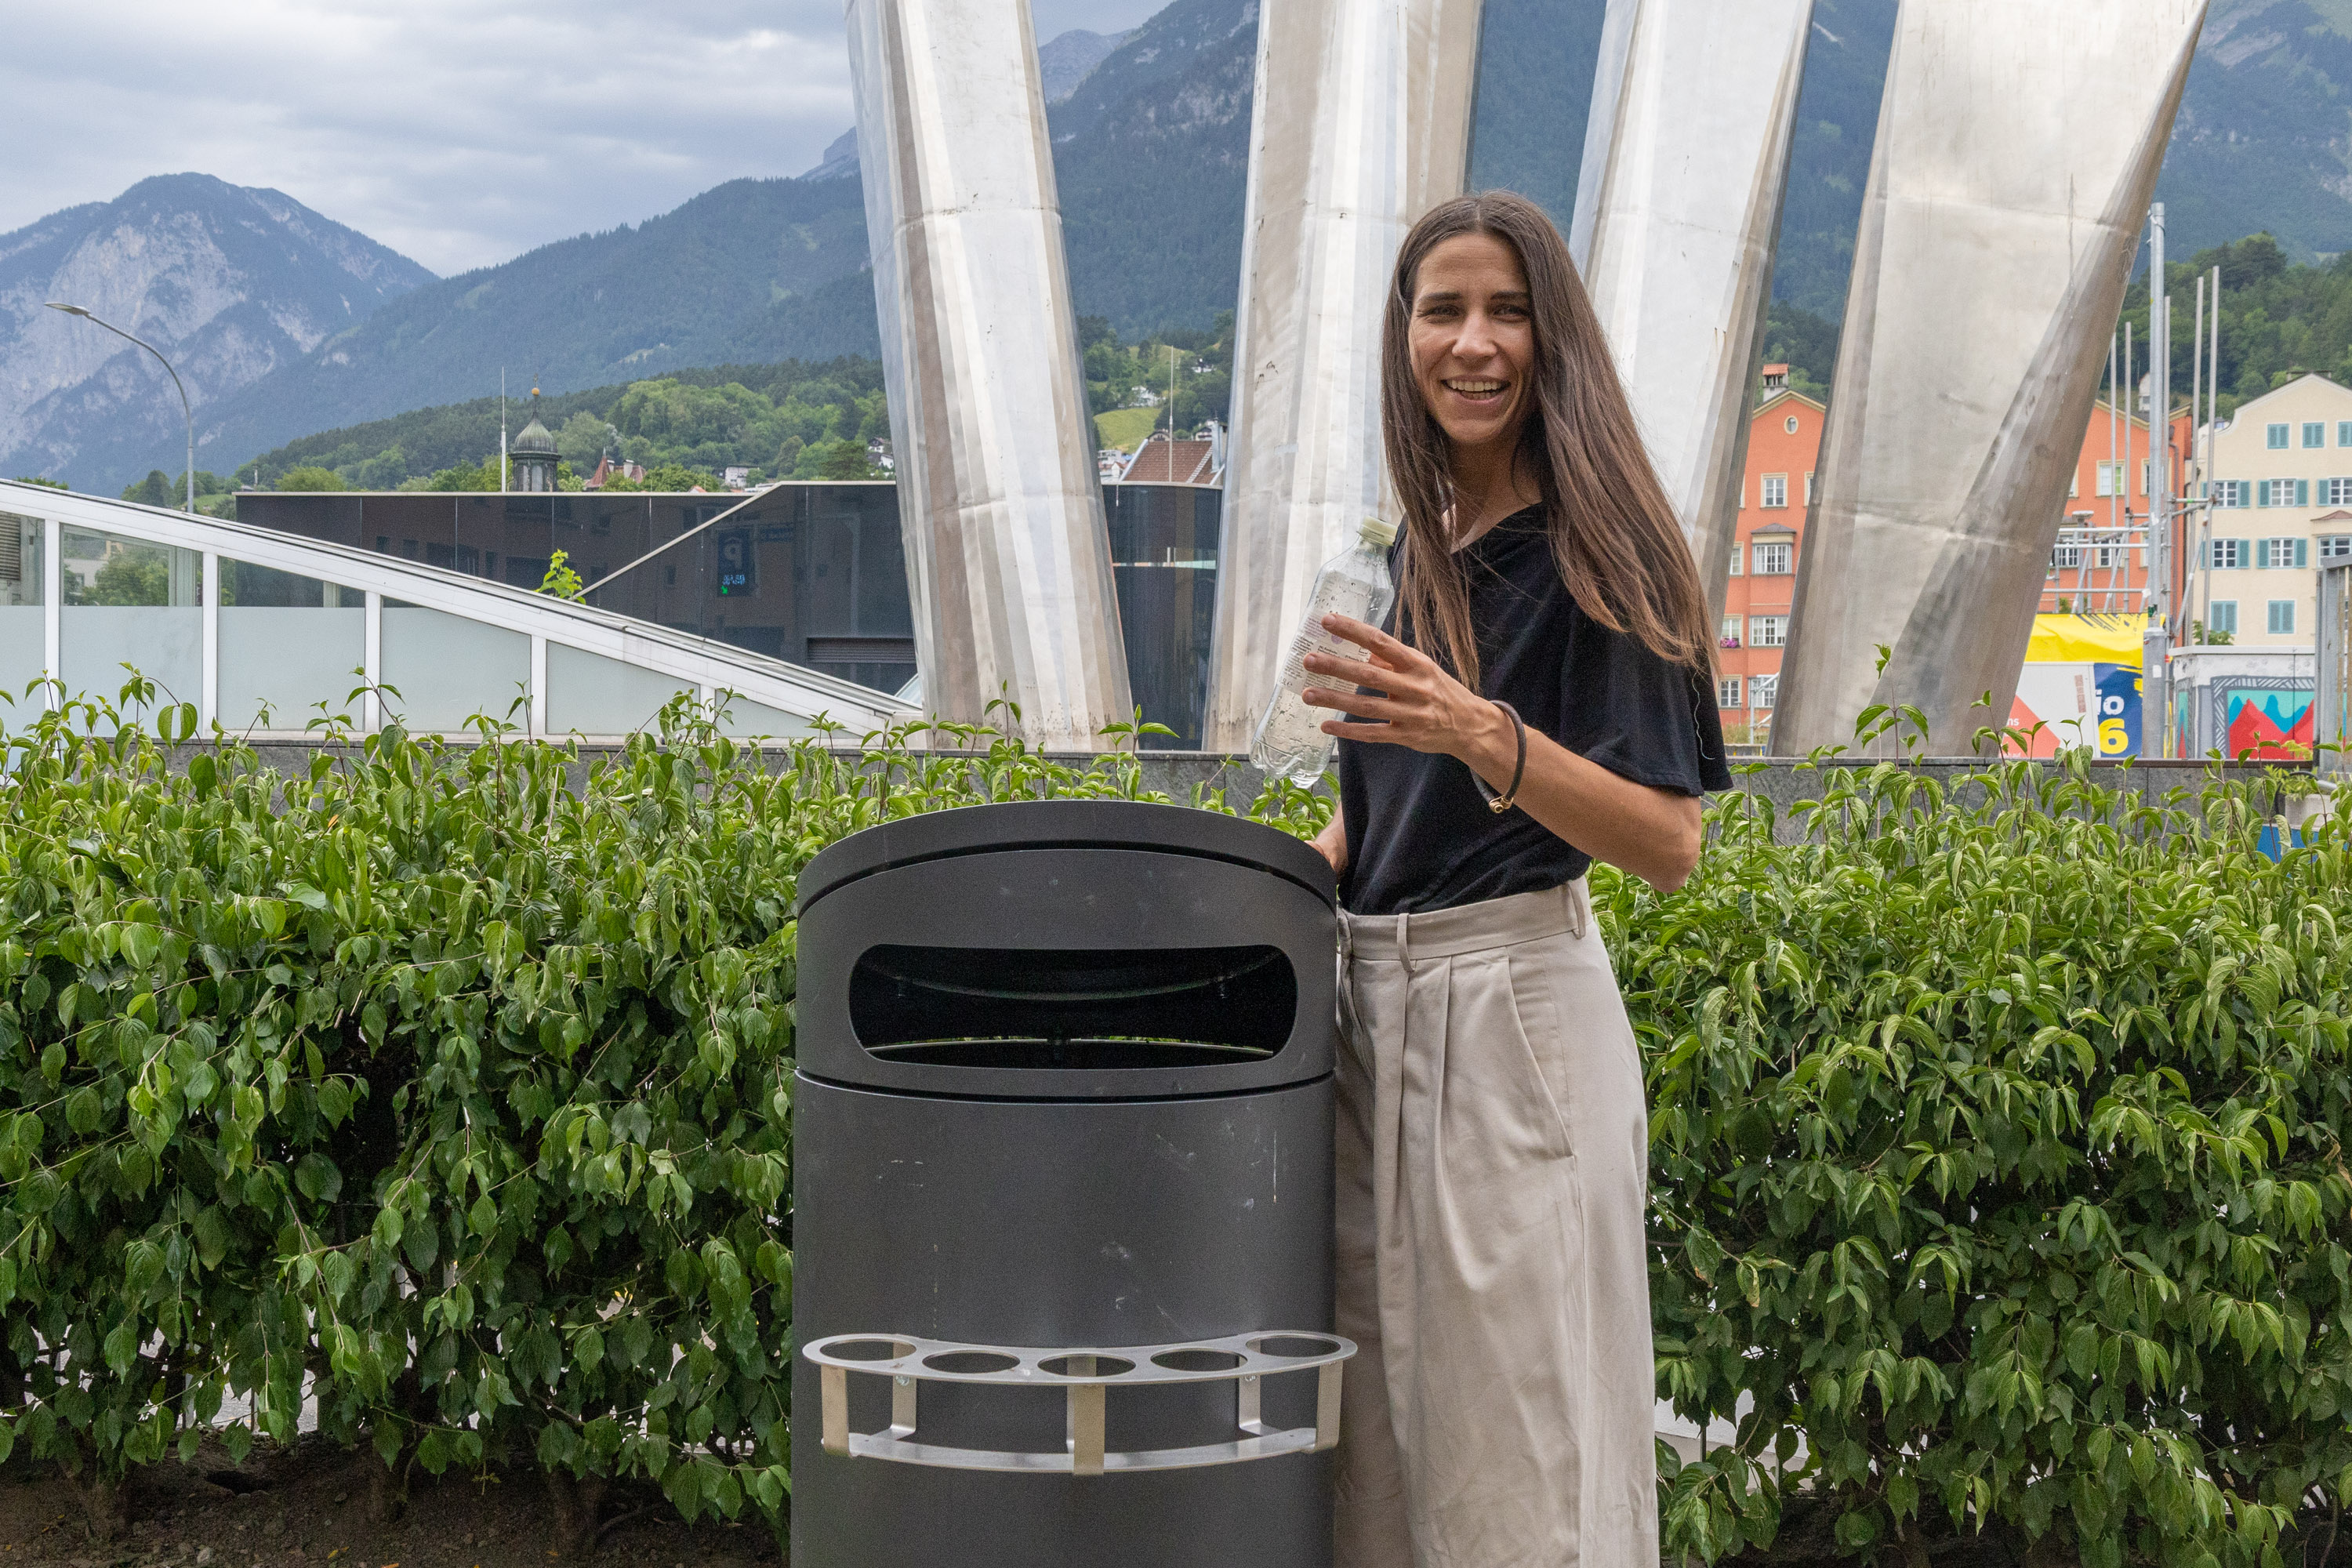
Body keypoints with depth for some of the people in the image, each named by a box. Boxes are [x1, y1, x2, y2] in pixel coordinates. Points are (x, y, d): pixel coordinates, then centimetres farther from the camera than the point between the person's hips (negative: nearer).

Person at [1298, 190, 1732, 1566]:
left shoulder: (1588, 550, -9)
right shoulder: (1429, 546, 13)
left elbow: (1670, 848, -16)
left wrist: (1487, 738, -29)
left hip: (1513, 1009, -7)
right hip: (1377, 1007, 8)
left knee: (1513, 1446, -2)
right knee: (1388, 1443, 12)